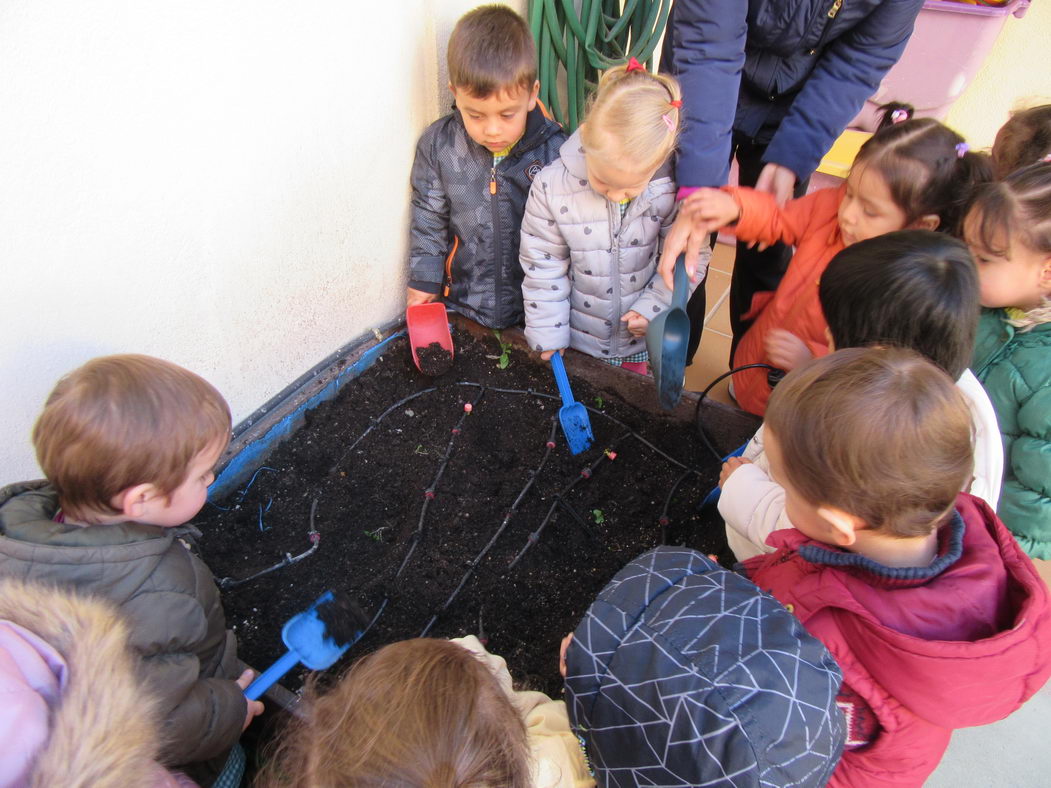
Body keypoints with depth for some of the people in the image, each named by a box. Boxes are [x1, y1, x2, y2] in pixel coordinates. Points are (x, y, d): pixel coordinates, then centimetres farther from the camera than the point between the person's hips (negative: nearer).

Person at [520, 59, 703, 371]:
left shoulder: (672, 187, -21)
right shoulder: (552, 187, -22)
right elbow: (542, 266, -11)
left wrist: (654, 308, -14)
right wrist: (548, 333, -8)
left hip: (639, 337, 1)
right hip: (576, 334, 0)